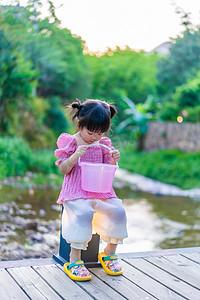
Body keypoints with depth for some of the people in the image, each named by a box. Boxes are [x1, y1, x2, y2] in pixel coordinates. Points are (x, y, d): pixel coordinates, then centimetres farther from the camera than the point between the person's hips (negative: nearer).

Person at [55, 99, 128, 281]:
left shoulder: (103, 144, 12)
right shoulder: (70, 142, 0)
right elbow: (63, 170, -4)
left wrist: (113, 160, -7)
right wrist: (75, 156, -21)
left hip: (100, 191, 4)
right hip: (76, 192, -4)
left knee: (118, 211, -19)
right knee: (83, 214, -33)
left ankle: (109, 253, 2)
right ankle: (74, 261, -20)